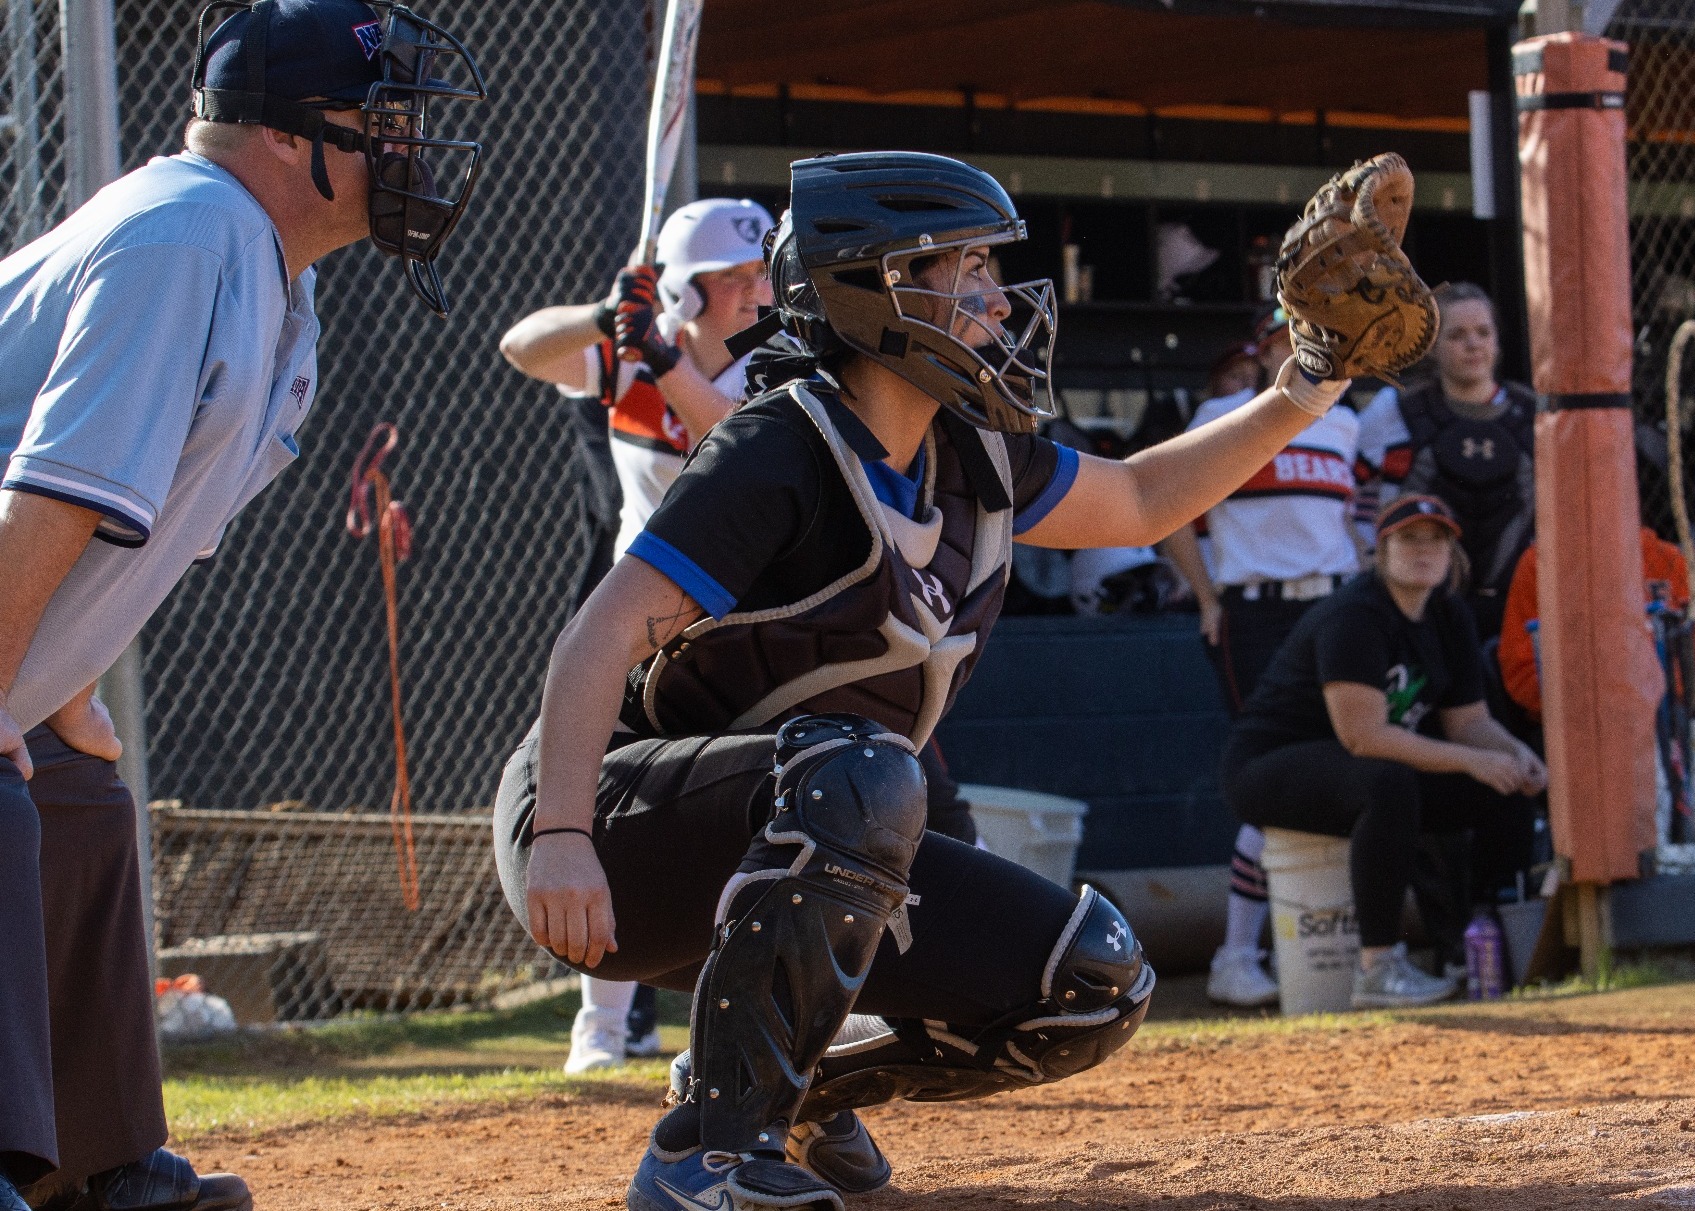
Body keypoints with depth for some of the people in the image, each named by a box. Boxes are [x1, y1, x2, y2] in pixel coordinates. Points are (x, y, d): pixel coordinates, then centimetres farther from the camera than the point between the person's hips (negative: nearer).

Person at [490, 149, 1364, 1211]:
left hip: (793, 857, 8)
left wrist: (1295, 405, 10)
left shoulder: (970, 457, 5)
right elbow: (605, 636, -28)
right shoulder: (783, 454, -20)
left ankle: (801, 1085, 14)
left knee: (1092, 984, -3)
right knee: (858, 772, -39)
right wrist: (562, 836, -42)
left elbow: (1136, 503, 23)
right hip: (618, 818, -8)